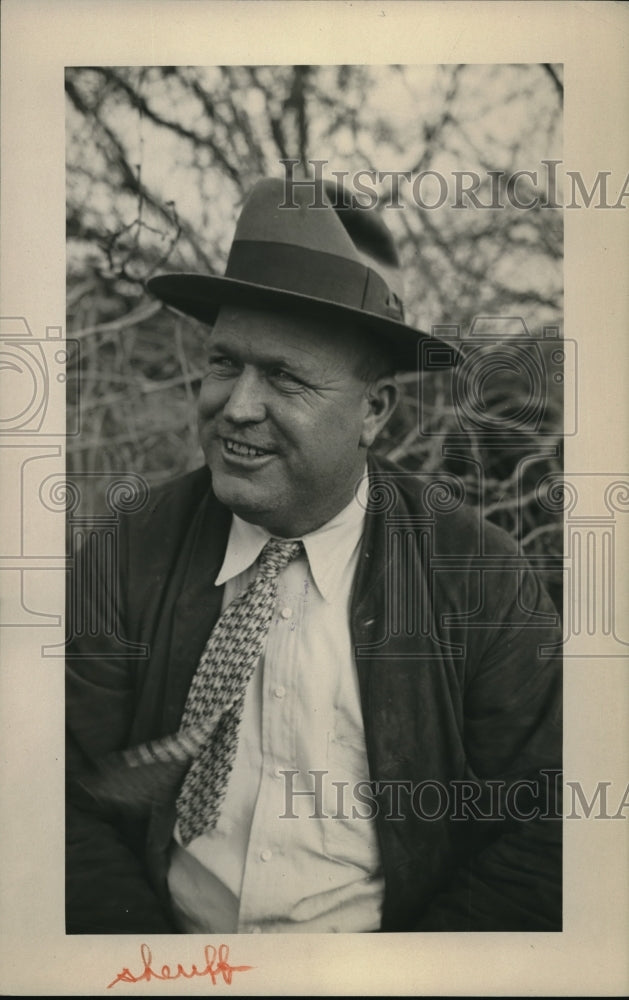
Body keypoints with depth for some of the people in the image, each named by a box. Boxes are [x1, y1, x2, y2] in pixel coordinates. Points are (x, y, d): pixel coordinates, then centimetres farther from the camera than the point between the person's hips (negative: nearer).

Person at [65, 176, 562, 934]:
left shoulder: (483, 583, -7)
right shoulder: (133, 556, -3)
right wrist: (149, 957, -17)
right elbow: (75, 802, -3)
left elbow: (539, 844, -4)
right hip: (169, 932, 2)